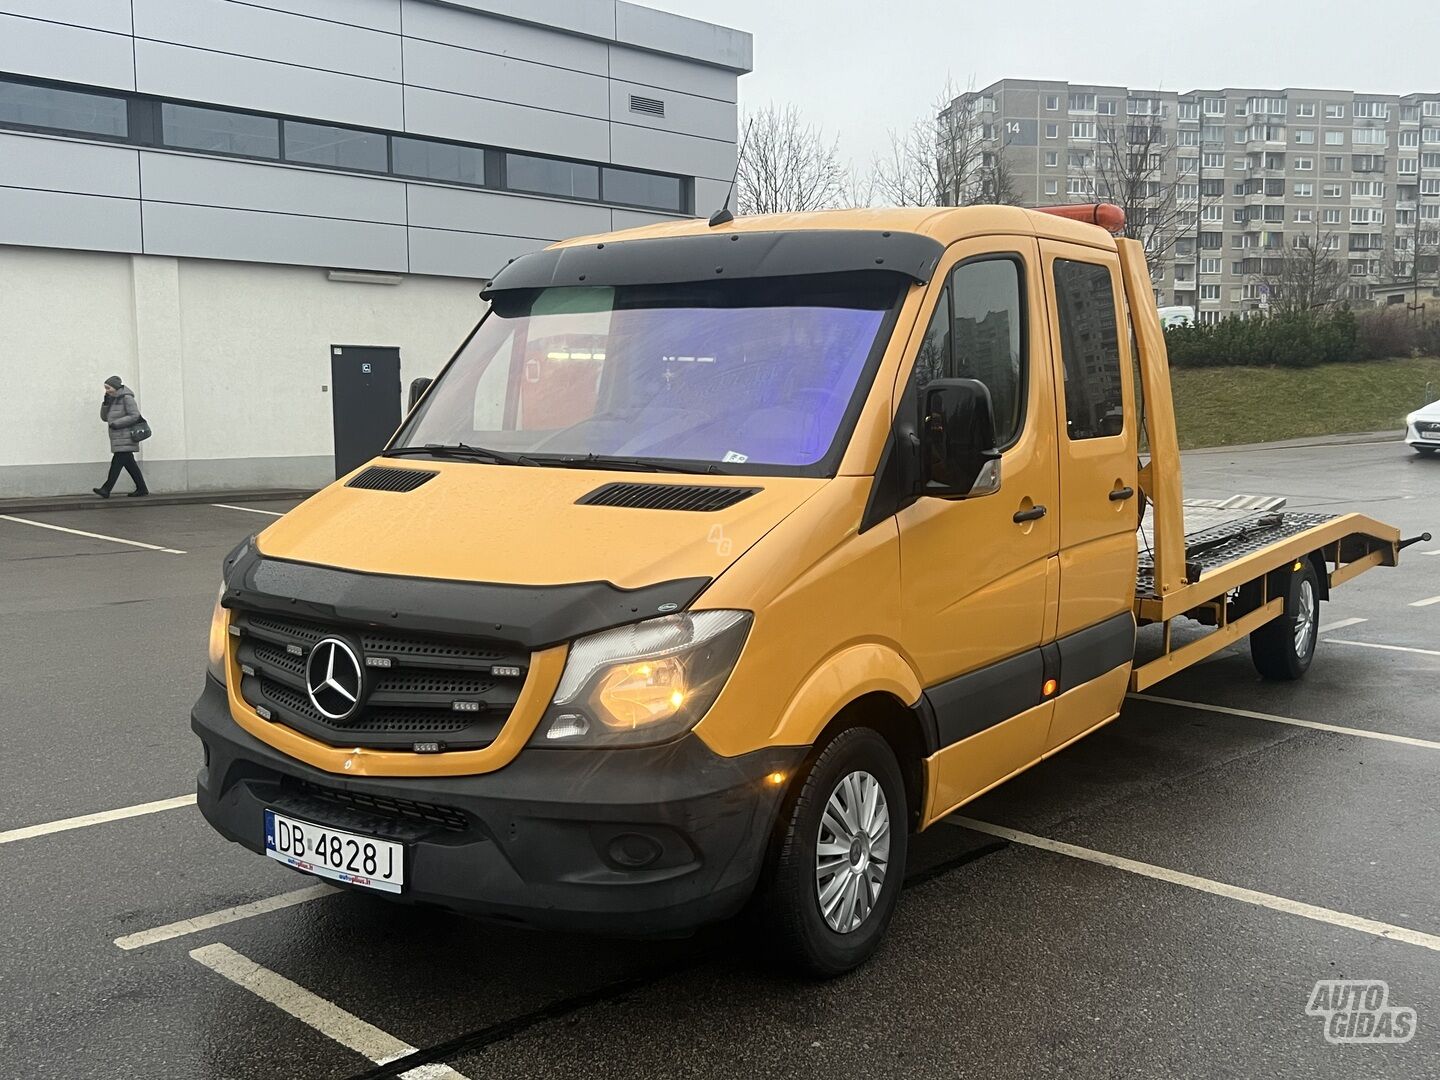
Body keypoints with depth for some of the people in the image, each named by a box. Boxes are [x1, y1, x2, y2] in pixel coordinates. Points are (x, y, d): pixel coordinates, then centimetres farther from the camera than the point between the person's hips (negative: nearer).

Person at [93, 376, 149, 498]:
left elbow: (134, 415, -17)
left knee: (117, 462, -12)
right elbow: (104, 417, 16)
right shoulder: (112, 399, 17)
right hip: (118, 438, 9)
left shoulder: (126, 398, -10)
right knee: (129, 463, 9)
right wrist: (106, 403, 0)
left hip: (125, 437, -9)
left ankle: (106, 489, -16)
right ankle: (142, 488, 12)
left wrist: (116, 424, -18)